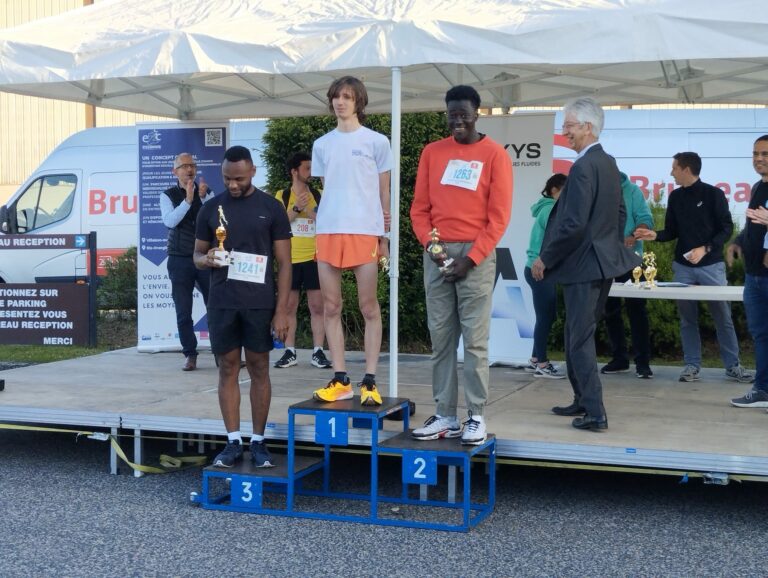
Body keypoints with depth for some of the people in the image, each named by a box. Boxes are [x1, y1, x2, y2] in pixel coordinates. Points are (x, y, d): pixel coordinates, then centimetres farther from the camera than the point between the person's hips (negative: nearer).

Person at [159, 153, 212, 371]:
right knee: (183, 312, 2)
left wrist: (203, 197, -19)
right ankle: (190, 355, 11)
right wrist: (188, 200, -24)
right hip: (180, 260, -1)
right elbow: (169, 221, -15)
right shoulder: (168, 196, 2)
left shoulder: (207, 192, 7)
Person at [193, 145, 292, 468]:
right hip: (221, 303, 2)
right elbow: (197, 255, 14)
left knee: (259, 369, 3)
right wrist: (207, 259, -12)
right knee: (228, 369, 5)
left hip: (259, 304, -2)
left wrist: (282, 310, -7)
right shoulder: (211, 209, 7)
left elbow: (283, 262, 0)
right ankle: (233, 442, 11)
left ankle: (258, 442, 11)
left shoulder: (271, 208, 0)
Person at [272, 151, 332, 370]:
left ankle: (318, 352, 2)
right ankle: (290, 352, 9)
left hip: (314, 257, 0)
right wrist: (296, 208, -14)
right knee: (289, 306, 2)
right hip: (290, 258, 0)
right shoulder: (282, 196, 6)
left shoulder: (318, 195, 9)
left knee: (317, 305, -1)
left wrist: (308, 208, -11)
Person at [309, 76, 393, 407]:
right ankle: (340, 380, 10)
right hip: (328, 231, 4)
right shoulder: (321, 145, 15)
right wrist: (330, 218, 9)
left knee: (369, 307, -3)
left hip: (365, 230, -4)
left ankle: (369, 382, 1)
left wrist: (384, 235, 4)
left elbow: (384, 192, 7)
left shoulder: (376, 142, 5)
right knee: (331, 307, 3)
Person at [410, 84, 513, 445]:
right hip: (437, 254, 4)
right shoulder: (432, 152, 12)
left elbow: (498, 215, -4)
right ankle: (445, 416, 10)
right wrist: (430, 243, -7)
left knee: (475, 340, -4)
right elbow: (419, 207, 11)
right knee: (441, 339, 4)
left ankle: (476, 417, 3)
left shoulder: (494, 154, 0)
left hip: (475, 255, -4)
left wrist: (470, 257, -11)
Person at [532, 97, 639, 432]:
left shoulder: (583, 168, -19)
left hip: (584, 266, -10)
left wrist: (545, 259, -14)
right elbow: (619, 213, 18)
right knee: (579, 335, 18)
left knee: (580, 340, -3)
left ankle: (594, 413, -1)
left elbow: (573, 224, -23)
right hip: (604, 260, 10)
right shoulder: (609, 163, 10)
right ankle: (583, 401, 27)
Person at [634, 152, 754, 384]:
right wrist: (655, 235, -7)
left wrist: (705, 249, -17)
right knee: (687, 318, 5)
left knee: (723, 317, 1)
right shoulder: (675, 197, 8)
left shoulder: (713, 194, -5)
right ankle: (692, 365, 11)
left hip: (711, 265, -4)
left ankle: (733, 365, 9)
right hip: (682, 266, 4)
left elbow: (726, 228, -6)